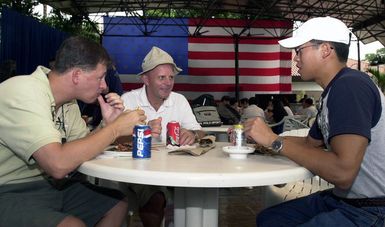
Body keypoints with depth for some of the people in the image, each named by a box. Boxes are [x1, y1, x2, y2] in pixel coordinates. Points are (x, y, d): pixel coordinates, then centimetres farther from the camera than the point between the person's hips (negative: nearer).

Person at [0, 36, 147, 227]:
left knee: (118, 204, 7)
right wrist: (115, 128, -24)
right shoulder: (23, 93, -24)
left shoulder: (68, 101, 3)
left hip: (49, 184, 9)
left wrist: (107, 123, -7)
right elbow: (58, 165, -35)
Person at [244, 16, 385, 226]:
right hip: (343, 200, 9)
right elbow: (310, 143, 20)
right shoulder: (332, 92, 10)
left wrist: (274, 141, -20)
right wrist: (261, 136, 9)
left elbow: (342, 172, -30)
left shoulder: (350, 86, -22)